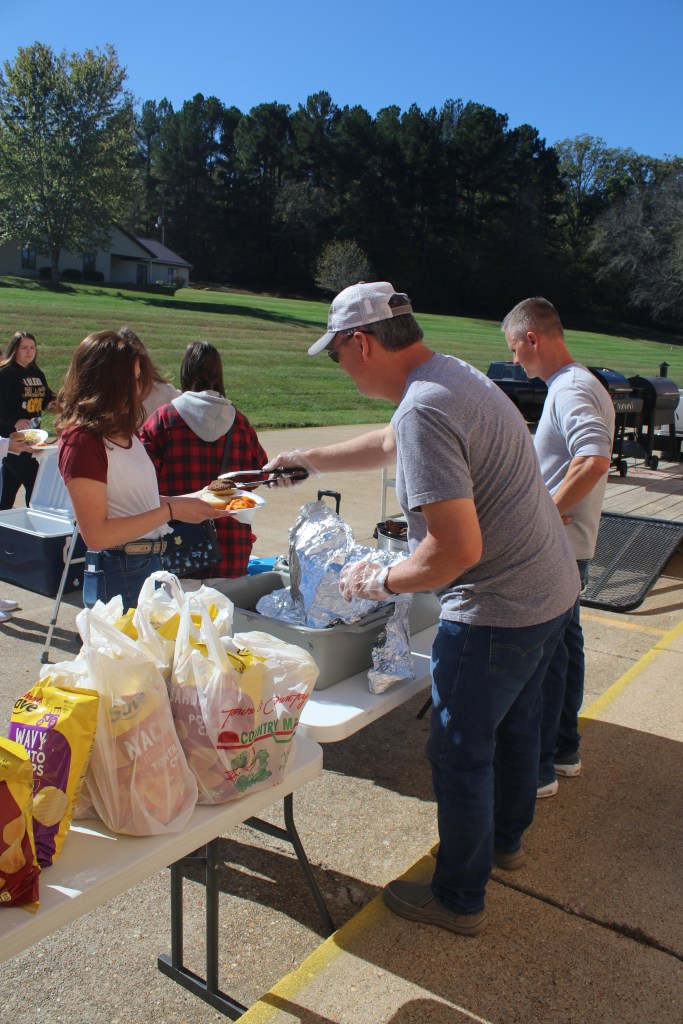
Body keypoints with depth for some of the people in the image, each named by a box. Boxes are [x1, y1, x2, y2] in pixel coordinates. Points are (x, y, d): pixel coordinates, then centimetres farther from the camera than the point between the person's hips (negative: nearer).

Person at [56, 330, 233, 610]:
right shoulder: (83, 440, -17)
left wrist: (184, 500, 3)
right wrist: (171, 511, -19)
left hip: (151, 565, 9)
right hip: (119, 577, -9)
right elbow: (96, 535, -21)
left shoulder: (123, 433, 10)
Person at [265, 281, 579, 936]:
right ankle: (505, 838, 50)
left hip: (497, 610, -10)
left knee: (460, 750, 7)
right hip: (550, 588, 10)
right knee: (514, 722, 26)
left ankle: (459, 899, 27)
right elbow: (388, 444, 24)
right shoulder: (455, 375, 6)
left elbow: (458, 548, -31)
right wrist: (306, 460, 31)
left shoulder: (423, 409, -26)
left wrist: (381, 580, -14)